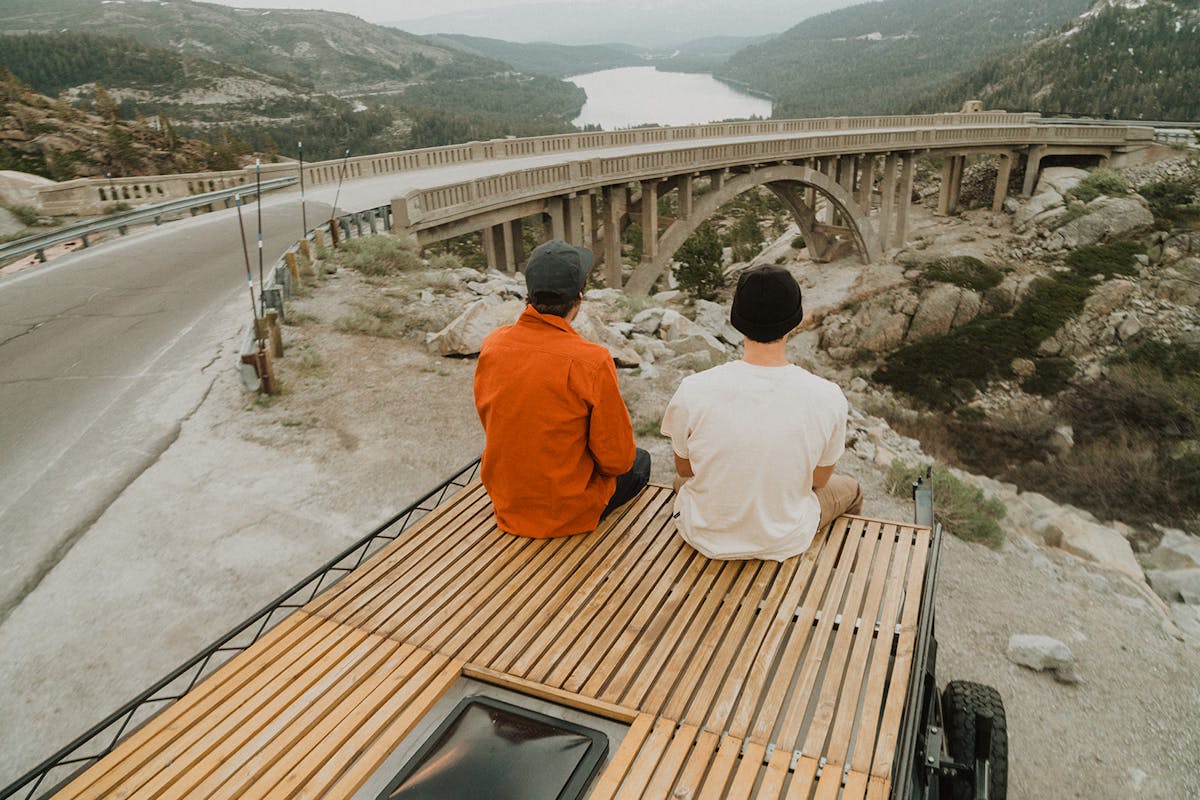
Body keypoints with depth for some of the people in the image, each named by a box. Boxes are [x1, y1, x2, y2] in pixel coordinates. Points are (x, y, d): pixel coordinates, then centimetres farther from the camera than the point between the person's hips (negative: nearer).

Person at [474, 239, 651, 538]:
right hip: (569, 513, -6)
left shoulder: (492, 345, -11)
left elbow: (490, 424, 5)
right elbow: (616, 459, -18)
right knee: (639, 462, 25)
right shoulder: (591, 362, -27)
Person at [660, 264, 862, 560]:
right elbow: (818, 480, -6)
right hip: (786, 542, 0)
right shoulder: (828, 398, -24)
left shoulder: (693, 391, -25)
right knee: (849, 488, 32)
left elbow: (684, 469, -6)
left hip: (705, 537, 1)